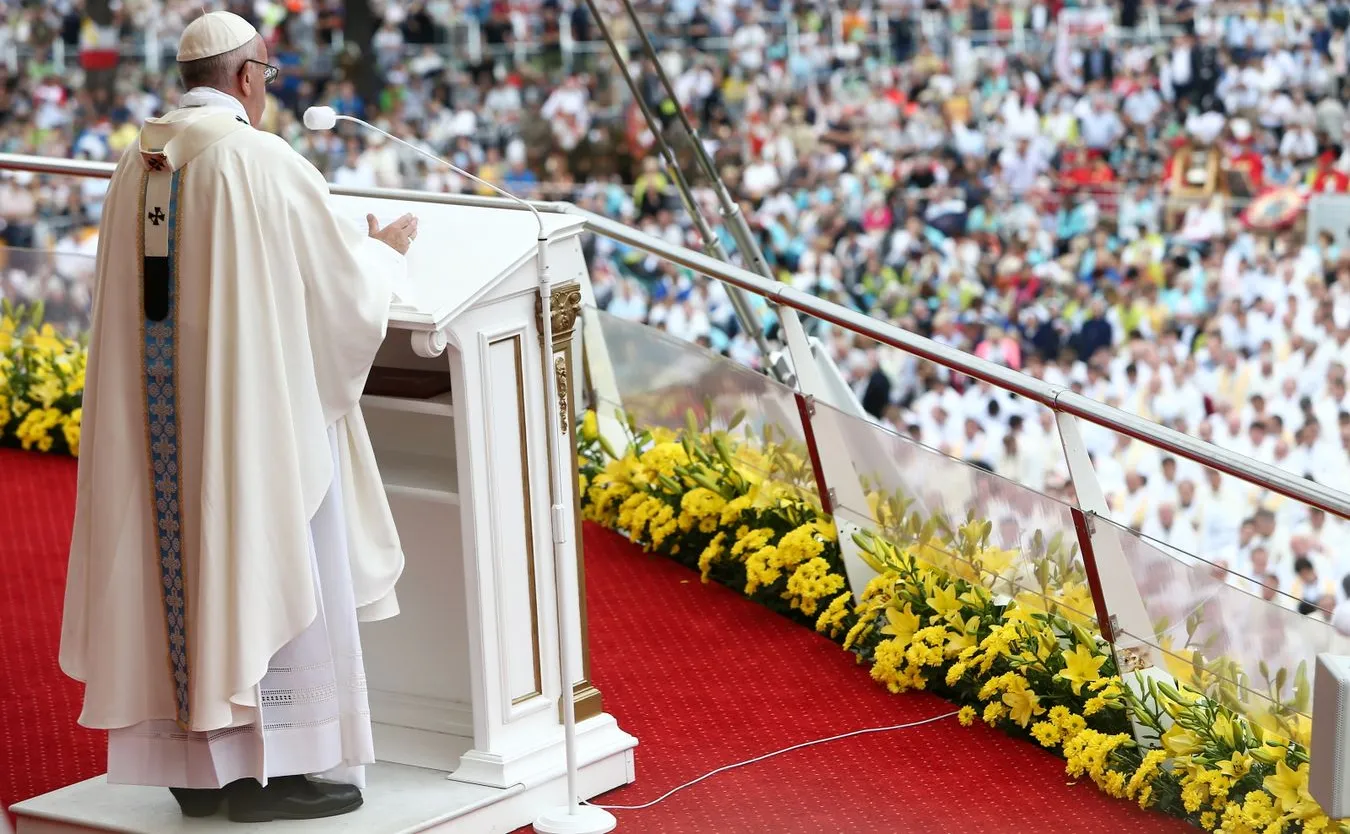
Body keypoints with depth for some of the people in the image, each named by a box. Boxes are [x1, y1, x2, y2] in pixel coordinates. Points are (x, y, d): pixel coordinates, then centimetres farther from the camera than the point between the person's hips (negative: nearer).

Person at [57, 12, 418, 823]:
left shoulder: (137, 164, 8)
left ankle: (196, 765, 14)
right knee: (268, 567, -1)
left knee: (183, 566, 11)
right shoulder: (265, 161, -14)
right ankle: (267, 770, 0)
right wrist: (386, 249, 14)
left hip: (161, 407, 7)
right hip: (256, 403, -7)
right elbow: (340, 278, -9)